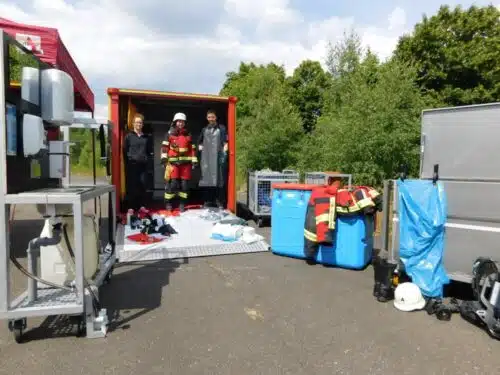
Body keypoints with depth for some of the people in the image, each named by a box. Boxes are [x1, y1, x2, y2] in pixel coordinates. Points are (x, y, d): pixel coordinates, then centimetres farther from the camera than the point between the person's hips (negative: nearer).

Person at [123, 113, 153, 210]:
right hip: (132, 165, -3)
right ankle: (131, 206, 3)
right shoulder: (129, 136, 3)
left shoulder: (146, 137, 13)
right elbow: (125, 151, 1)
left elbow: (150, 151, 20)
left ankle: (141, 205, 14)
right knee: (131, 186, -3)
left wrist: (147, 159, 6)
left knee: (143, 186, 4)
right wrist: (127, 163, -4)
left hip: (143, 165, 3)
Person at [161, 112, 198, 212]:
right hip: (173, 162, -2)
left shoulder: (188, 135, 13)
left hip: (186, 163, 3)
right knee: (172, 183, -7)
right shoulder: (169, 134, 7)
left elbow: (192, 149, 13)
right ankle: (168, 202, 7)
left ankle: (182, 203, 15)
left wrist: (194, 161, 6)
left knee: (185, 183, 4)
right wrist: (164, 157, -10)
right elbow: (165, 146, 2)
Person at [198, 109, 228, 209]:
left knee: (219, 178, -4)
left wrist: (224, 152, -11)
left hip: (218, 157, -3)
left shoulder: (222, 128, 6)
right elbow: (199, 142, 28)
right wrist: (200, 148, 11)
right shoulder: (204, 129, 17)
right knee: (207, 178, 4)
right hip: (206, 158, 4)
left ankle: (219, 201, 2)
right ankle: (208, 201, 13)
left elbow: (226, 142, 1)